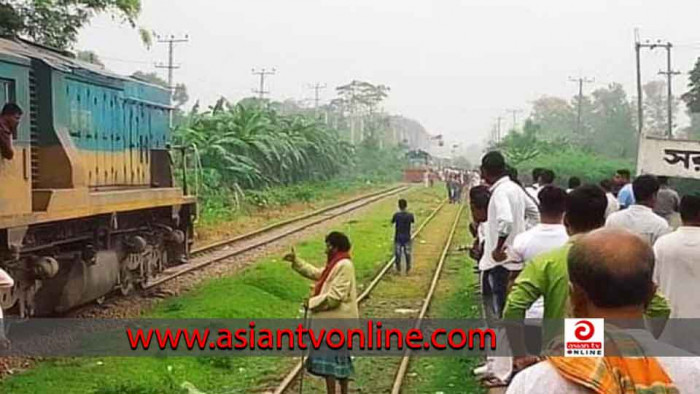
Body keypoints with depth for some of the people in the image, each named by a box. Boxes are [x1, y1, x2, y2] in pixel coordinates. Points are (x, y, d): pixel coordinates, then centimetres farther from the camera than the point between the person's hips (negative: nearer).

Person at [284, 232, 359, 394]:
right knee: (340, 359, 17)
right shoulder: (337, 264, 13)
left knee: (328, 360, -6)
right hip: (335, 320, 11)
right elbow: (316, 273, 24)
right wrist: (296, 261, 19)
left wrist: (312, 302, -17)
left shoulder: (344, 266, -20)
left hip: (335, 321, -11)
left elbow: (335, 296, -24)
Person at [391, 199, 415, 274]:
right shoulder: (410, 215, -10)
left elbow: (392, 222, 2)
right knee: (407, 253, 12)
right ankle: (407, 270, 17)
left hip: (398, 237, -1)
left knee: (398, 254, 9)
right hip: (407, 237, 1)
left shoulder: (396, 215, -16)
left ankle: (398, 270, 14)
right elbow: (413, 221, 11)